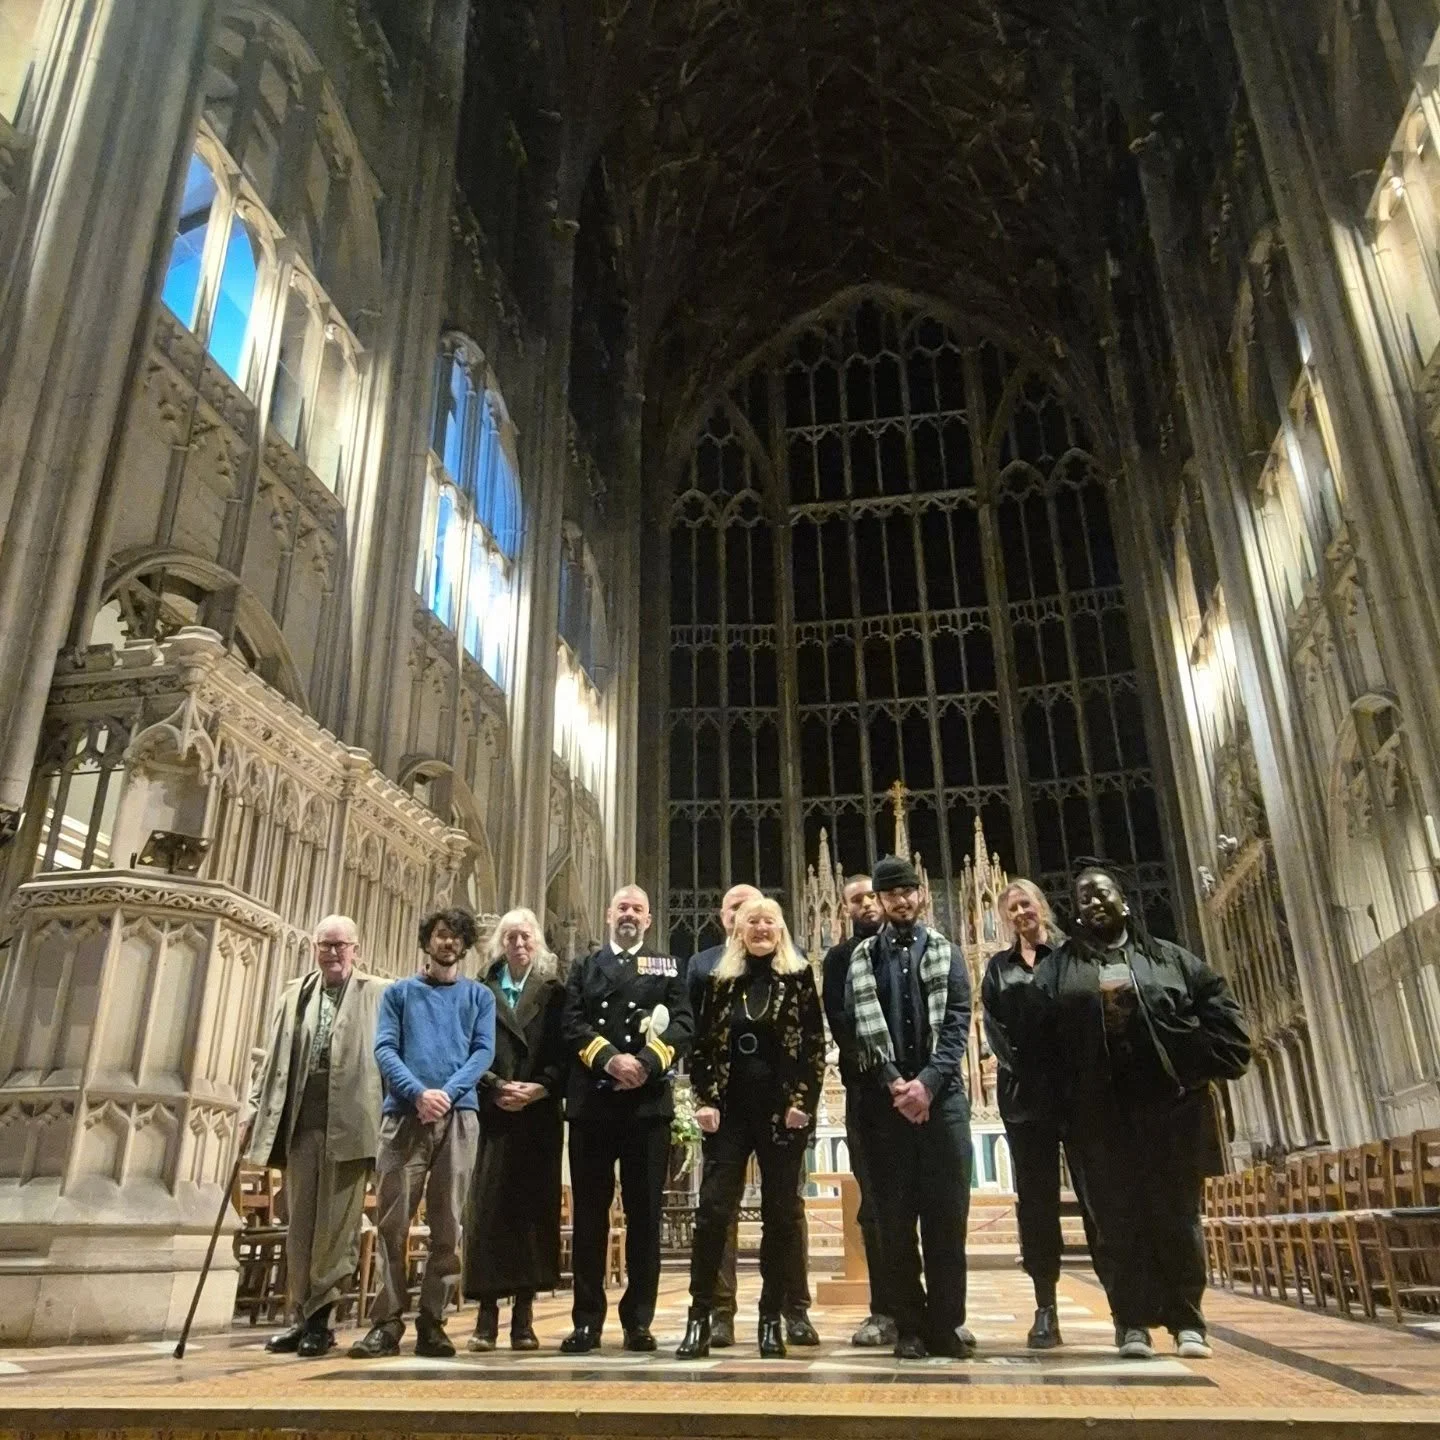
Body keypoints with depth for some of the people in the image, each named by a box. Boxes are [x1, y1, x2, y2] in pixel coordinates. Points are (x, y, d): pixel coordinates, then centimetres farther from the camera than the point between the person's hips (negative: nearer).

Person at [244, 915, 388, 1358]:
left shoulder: (377, 994, 3)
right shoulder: (294, 994, 17)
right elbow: (273, 1058, 17)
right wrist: (255, 1111, 12)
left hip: (348, 1120, -4)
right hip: (299, 1118, 4)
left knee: (337, 1221, 0)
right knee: (299, 1222, 9)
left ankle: (319, 1317, 11)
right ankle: (302, 1316, 19)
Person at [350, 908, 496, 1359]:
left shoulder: (479, 996, 14)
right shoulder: (399, 992, 14)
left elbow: (483, 1052, 3)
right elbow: (384, 1049, 2)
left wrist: (448, 1092, -14)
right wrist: (419, 1092, -14)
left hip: (459, 1115, 0)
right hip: (404, 1113, 0)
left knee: (447, 1225, 1)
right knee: (392, 1221, -3)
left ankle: (432, 1322, 8)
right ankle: (388, 1322, 5)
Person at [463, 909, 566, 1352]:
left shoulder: (553, 992, 8)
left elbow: (564, 1051, 2)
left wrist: (539, 1088, -12)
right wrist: (495, 1087, -11)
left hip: (539, 1115, 0)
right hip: (492, 1113, 0)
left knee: (533, 1208, 1)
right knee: (488, 1207, -2)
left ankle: (524, 1315, 8)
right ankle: (487, 1311, 4)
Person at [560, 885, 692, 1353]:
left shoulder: (668, 967, 12)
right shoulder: (584, 968, 15)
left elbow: (682, 1025, 0)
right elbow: (573, 1025, 1)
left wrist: (647, 1064, -16)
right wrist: (610, 1060, -15)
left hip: (648, 1102, -1)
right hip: (590, 1102, 1)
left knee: (645, 1213, 3)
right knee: (589, 1213, 4)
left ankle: (638, 1320, 12)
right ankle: (587, 1319, 13)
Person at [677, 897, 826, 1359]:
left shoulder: (799, 979, 2)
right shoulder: (720, 982, 7)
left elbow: (815, 1047, 0)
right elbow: (701, 1047, 8)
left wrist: (802, 1102, -9)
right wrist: (704, 1101, -2)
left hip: (782, 1111, -1)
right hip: (729, 1111, 1)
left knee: (780, 1215, 4)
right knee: (712, 1210, -4)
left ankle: (771, 1320, 15)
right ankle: (700, 1318, 3)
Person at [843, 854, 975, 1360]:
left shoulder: (946, 953, 8)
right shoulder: (862, 959, 8)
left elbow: (957, 1023, -1)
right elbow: (856, 1029, 1)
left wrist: (927, 1082, -14)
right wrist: (892, 1083, -11)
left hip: (942, 1095, 0)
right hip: (885, 1101, 0)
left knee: (947, 1212, 1)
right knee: (894, 1216, 3)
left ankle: (946, 1323, 12)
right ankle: (910, 1326, 13)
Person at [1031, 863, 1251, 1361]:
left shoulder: (1171, 959, 10)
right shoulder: (1057, 969, 8)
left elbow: (1222, 1013, 7)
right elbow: (1040, 1036, 2)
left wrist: (1204, 1067, -4)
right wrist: (1064, 1098, -6)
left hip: (1170, 1106, 0)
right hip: (1099, 1115, 0)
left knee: (1177, 1215, 5)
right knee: (1117, 1220, 3)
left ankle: (1186, 1320, 17)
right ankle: (1132, 1322, 11)